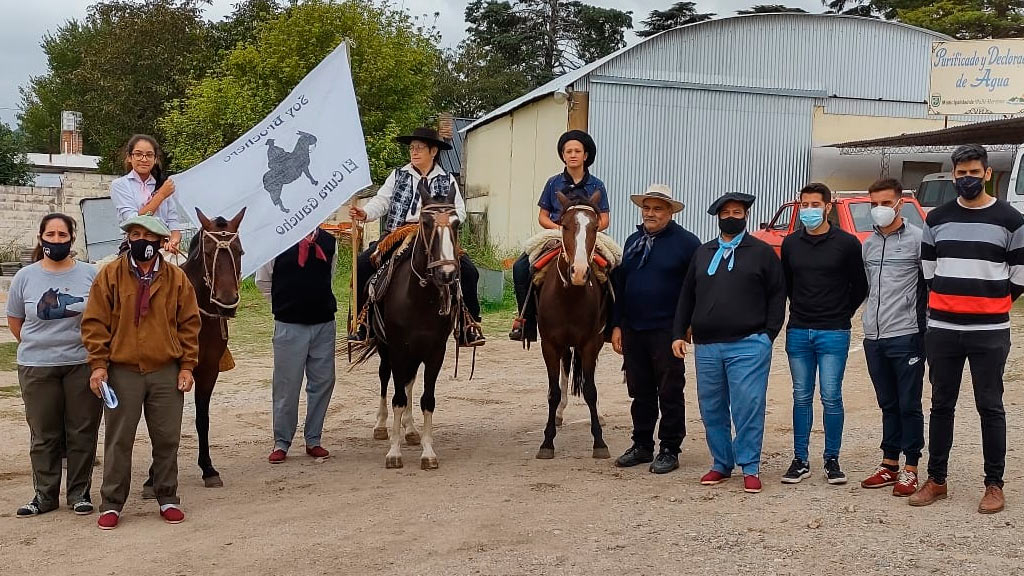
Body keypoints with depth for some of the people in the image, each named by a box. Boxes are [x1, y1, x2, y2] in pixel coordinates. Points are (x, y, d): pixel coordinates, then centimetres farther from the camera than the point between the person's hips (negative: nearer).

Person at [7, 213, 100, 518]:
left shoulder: (91, 274, 0)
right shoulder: (25, 277, 2)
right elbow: (14, 320, 12)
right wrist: (38, 344, 6)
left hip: (82, 364, -1)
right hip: (37, 368, 1)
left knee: (82, 433, 5)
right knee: (44, 435, 8)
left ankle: (79, 493, 17)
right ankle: (45, 495, 19)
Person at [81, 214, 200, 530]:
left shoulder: (177, 278, 3)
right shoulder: (110, 275, 0)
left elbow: (189, 324, 5)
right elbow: (95, 322, -1)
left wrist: (187, 366, -1)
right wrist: (98, 364, -8)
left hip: (166, 372, 1)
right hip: (122, 371, -1)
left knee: (167, 439, 7)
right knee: (118, 441, 5)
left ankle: (167, 499, 20)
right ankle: (112, 504, 14)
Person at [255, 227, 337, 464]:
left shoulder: (329, 242, 5)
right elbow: (262, 280, 3)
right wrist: (284, 304, 6)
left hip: (324, 323, 4)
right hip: (290, 325, -4)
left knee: (323, 382, 7)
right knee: (286, 384, 2)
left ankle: (313, 440, 21)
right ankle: (281, 442, 14)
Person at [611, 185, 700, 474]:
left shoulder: (685, 242, -6)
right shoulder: (633, 241, 12)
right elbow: (620, 284, 14)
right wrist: (617, 325, 10)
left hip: (666, 331, -6)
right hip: (633, 330, 6)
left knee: (670, 393, 3)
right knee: (640, 392, 14)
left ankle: (670, 450, 11)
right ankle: (642, 446, 24)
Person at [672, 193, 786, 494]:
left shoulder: (763, 252, 3)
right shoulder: (702, 253, 16)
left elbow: (777, 296, 0)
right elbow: (687, 297, 16)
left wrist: (768, 334, -8)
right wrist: (679, 334, 8)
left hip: (748, 345, -5)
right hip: (706, 346, 5)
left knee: (748, 408, -6)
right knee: (711, 409, 9)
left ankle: (750, 468, 4)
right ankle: (722, 464, 21)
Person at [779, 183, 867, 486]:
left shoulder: (847, 243, -4)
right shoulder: (791, 243, 7)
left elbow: (860, 287, 5)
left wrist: (841, 314, 7)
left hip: (833, 334, -3)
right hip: (798, 333, 3)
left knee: (831, 398, -2)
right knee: (801, 397, 7)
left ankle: (832, 460, 10)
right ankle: (800, 460, 14)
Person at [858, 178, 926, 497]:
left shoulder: (917, 238, -5)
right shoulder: (869, 243, 13)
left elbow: (929, 287, -5)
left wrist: (923, 328, -7)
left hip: (906, 336, -6)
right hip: (874, 337, 6)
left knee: (909, 405, 1)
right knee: (888, 404, 13)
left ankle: (910, 469, 9)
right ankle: (890, 464, 21)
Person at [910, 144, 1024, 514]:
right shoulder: (937, 219, 7)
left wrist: (990, 306, 9)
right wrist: (950, 305, 13)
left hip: (990, 332, -3)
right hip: (941, 329, 3)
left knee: (990, 407, 4)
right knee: (941, 405, 10)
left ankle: (994, 484, 12)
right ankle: (936, 480, 19)